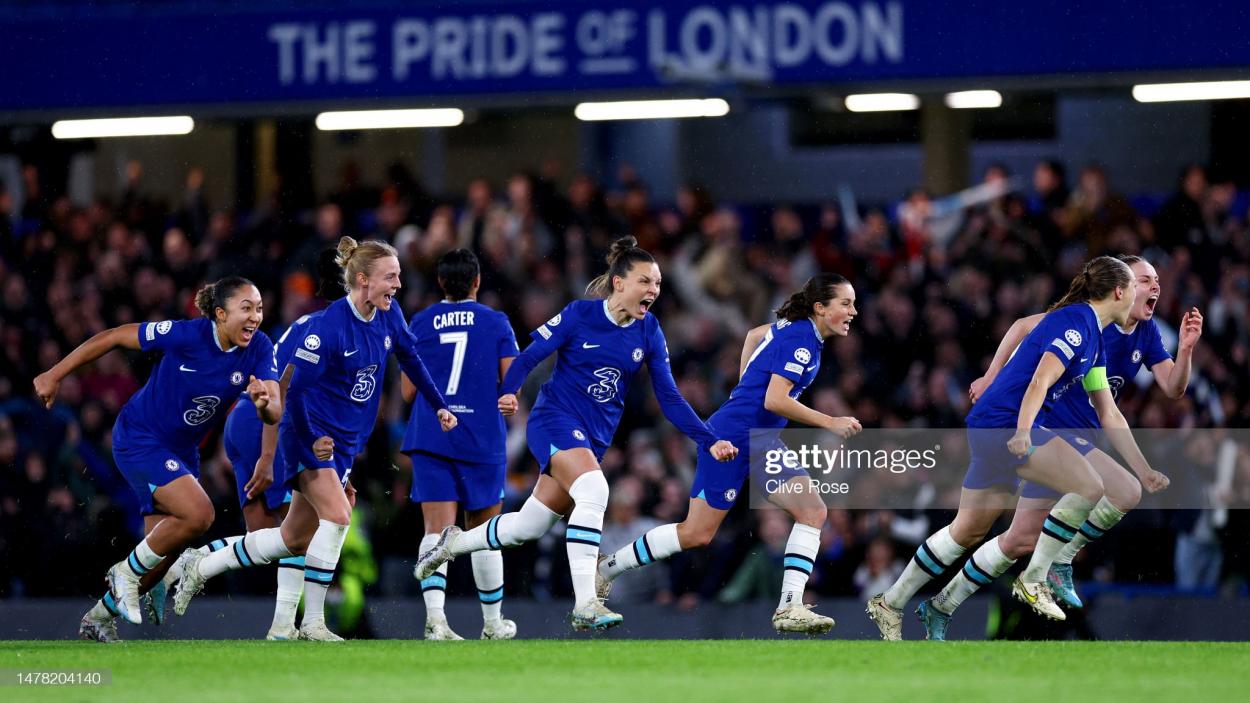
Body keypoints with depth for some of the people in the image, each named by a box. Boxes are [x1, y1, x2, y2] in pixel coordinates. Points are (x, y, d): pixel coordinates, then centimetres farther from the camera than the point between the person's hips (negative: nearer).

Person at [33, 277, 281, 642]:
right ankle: (128, 571, -3)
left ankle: (99, 618, 32)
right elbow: (112, 337, -16)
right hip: (140, 439, -6)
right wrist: (55, 375, -13)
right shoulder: (186, 335, -25)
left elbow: (275, 411, -21)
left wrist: (264, 403, -46)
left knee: (162, 555, 10)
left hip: (182, 449, 6)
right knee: (198, 513, -26)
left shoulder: (259, 349, -12)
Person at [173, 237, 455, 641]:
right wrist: (311, 440, -23)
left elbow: (410, 360, 17)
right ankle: (312, 623, -14)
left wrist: (440, 406, 18)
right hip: (312, 437, -8)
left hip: (345, 443, 8)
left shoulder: (389, 315, 0)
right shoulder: (329, 326, -22)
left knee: (293, 539, 10)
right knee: (337, 517, -23)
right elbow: (295, 386, -20)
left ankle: (201, 568, 26)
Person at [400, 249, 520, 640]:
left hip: (430, 441, 1)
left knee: (437, 530, -7)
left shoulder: (420, 324, 5)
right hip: (482, 442, -1)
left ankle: (434, 616, -27)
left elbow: (408, 392, 6)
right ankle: (492, 623, 23)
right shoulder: (496, 323, 1)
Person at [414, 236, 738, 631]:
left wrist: (709, 441, -7)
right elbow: (529, 356, -8)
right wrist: (508, 392, -27)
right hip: (556, 420, -6)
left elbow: (669, 398, 3)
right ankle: (584, 606, -33)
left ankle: (454, 542, 35)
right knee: (593, 491, -31)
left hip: (594, 438, 6)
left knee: (529, 527, 9)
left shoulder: (649, 333, 3)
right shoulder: (580, 315, -10)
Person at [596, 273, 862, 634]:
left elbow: (755, 334, 29)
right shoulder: (799, 339, -19)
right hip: (733, 438, -10)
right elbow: (775, 400, -26)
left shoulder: (795, 328, 9)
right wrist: (830, 423, -22)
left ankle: (790, 607, -11)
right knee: (697, 533, -2)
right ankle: (607, 568, 15)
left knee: (812, 510, -7)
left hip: (762, 442, 10)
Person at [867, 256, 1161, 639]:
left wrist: (1145, 472, 21)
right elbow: (1039, 381, -23)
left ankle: (890, 604, 21)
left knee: (969, 530, 14)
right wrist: (1022, 432, -36)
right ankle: (1034, 579, -10)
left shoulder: (1094, 338, 19)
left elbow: (1110, 416, 22)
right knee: (1088, 486, -19)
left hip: (991, 428, 10)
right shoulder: (1077, 321, -12)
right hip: (1006, 422, -10)